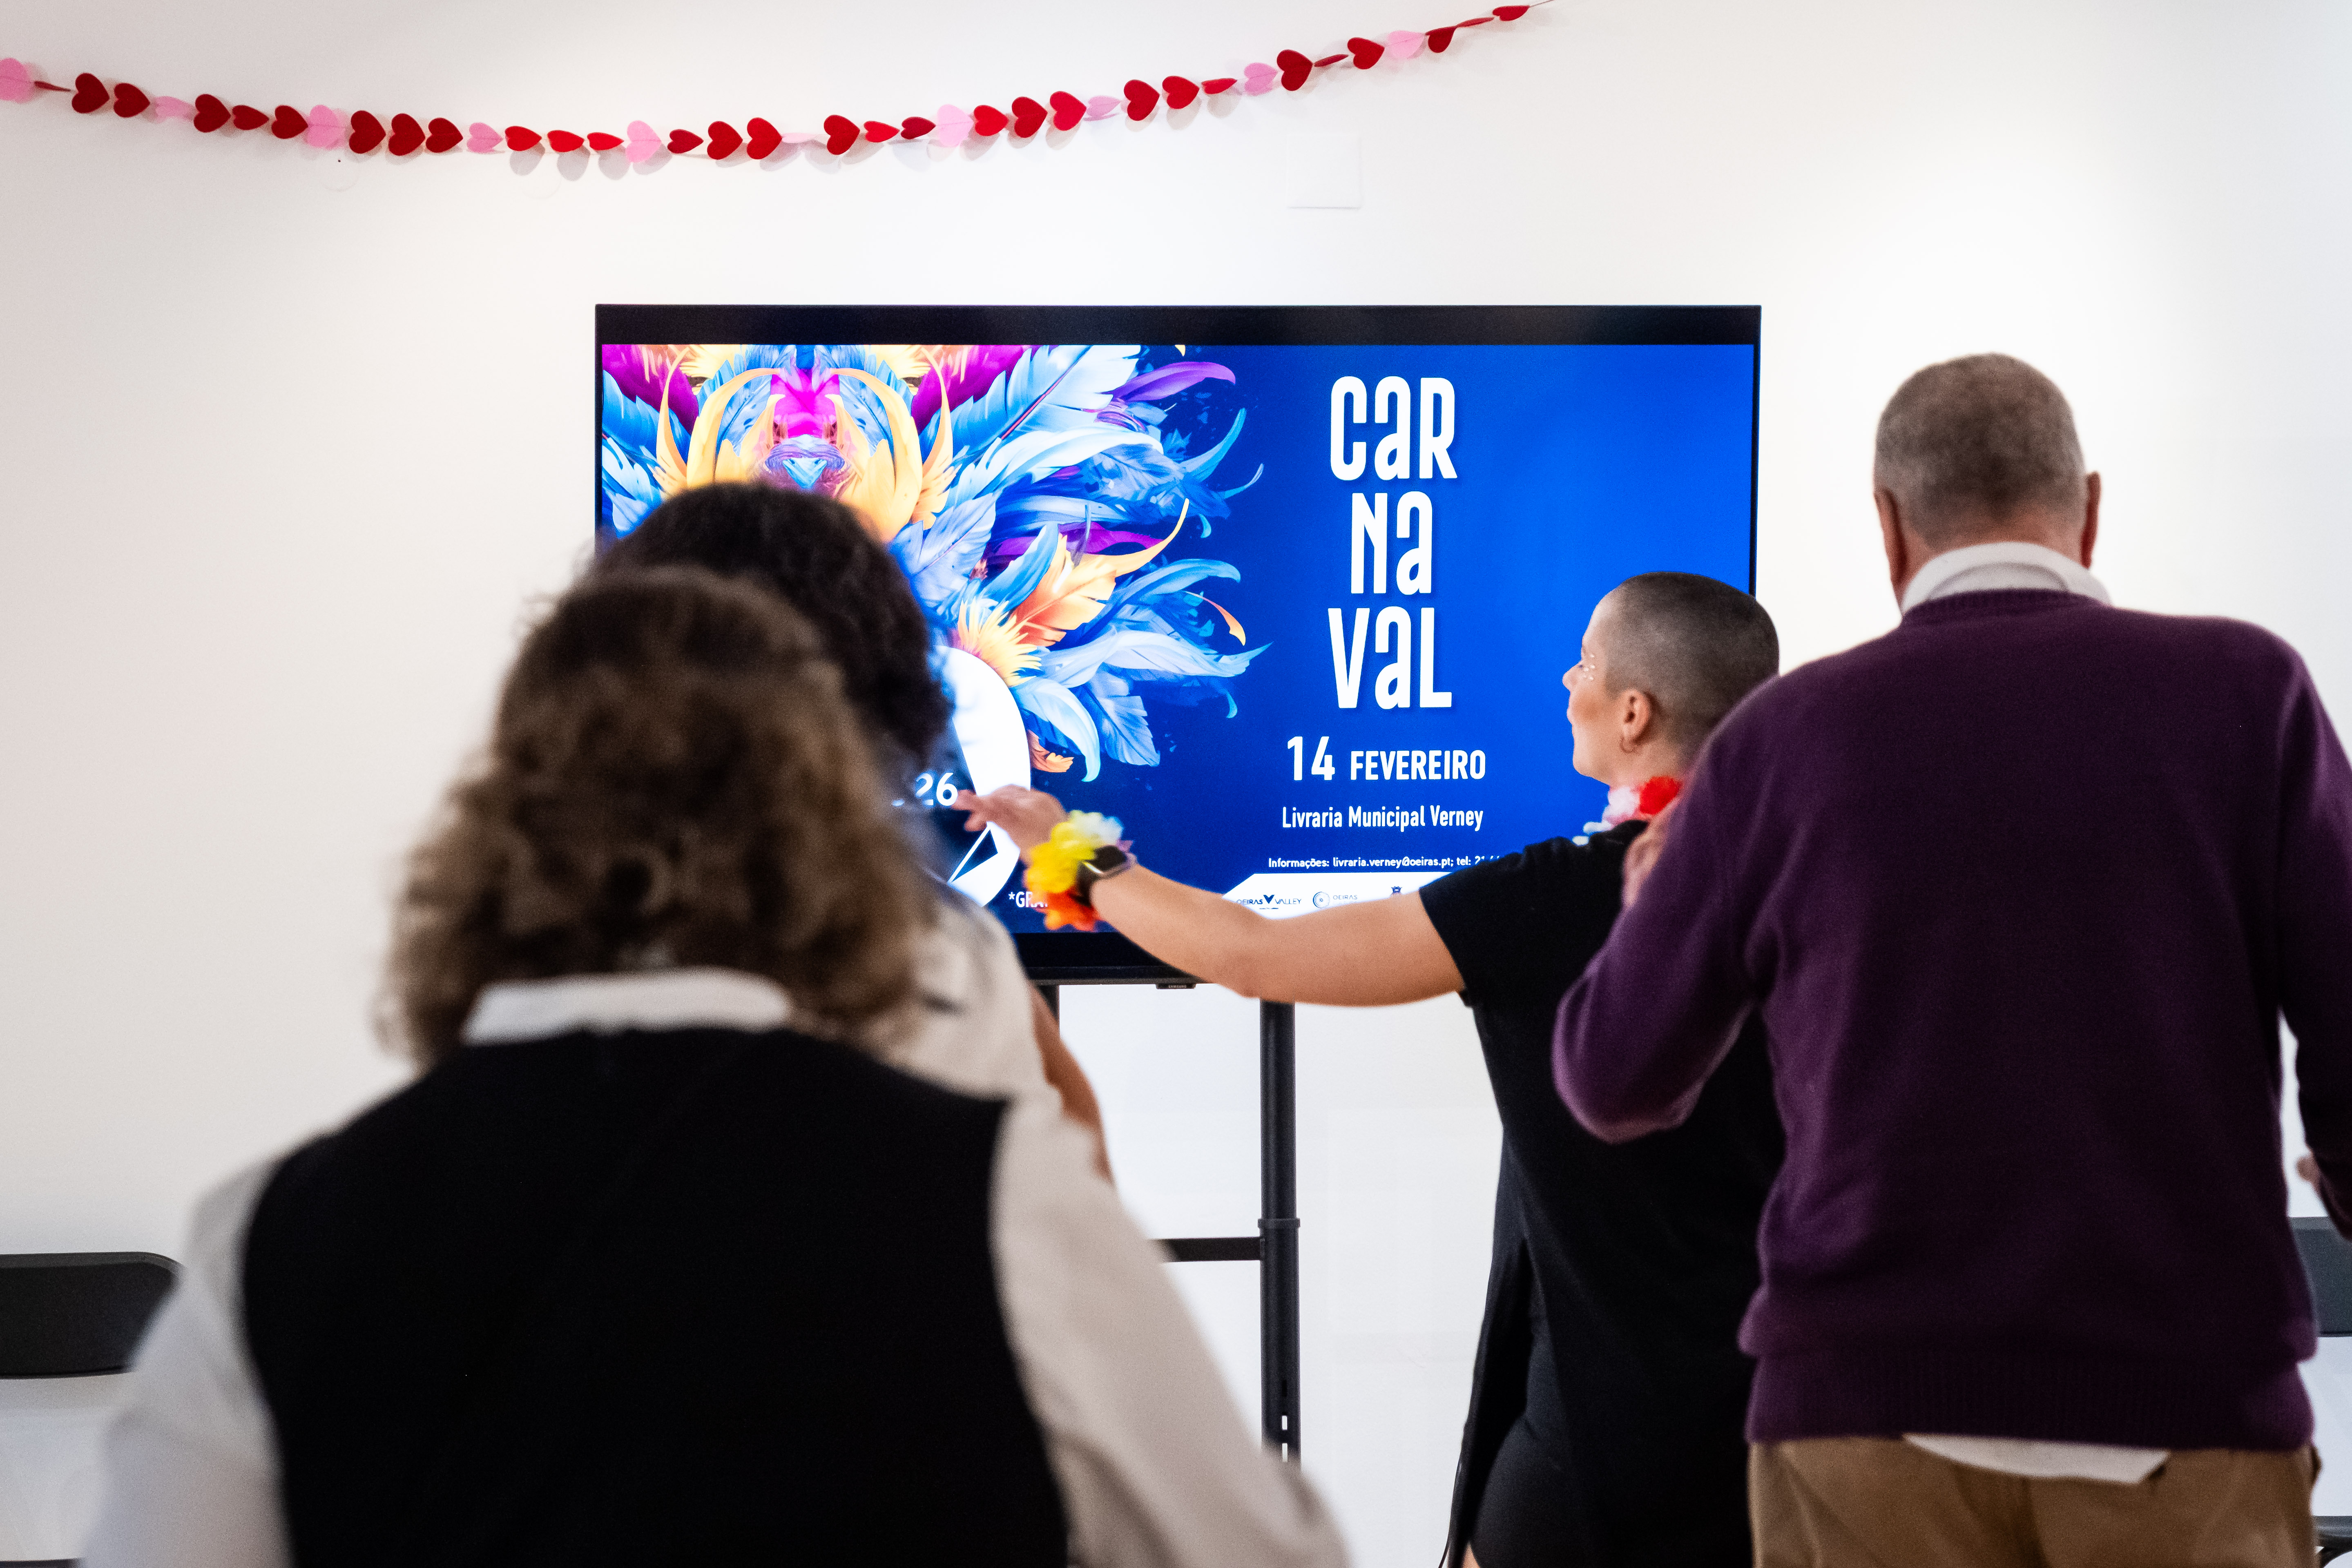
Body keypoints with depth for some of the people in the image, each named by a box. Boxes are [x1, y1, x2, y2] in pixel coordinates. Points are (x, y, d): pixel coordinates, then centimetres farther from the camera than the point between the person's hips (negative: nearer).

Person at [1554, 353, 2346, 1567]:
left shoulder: (1787, 736, 2)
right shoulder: (2247, 692, 0)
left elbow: (1616, 1082, 9)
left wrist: (1655, 908, 29)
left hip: (1876, 1414, 1)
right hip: (2192, 1417, -1)